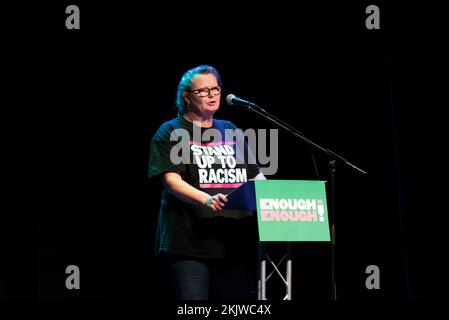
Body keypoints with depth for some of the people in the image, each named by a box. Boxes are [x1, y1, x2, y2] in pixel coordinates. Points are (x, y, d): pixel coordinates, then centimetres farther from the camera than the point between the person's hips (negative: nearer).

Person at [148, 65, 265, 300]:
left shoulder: (230, 131, 21)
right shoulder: (171, 133, 4)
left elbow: (256, 175, 22)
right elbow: (172, 180, -9)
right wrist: (206, 200, -26)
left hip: (236, 241, 5)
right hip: (190, 241, -5)